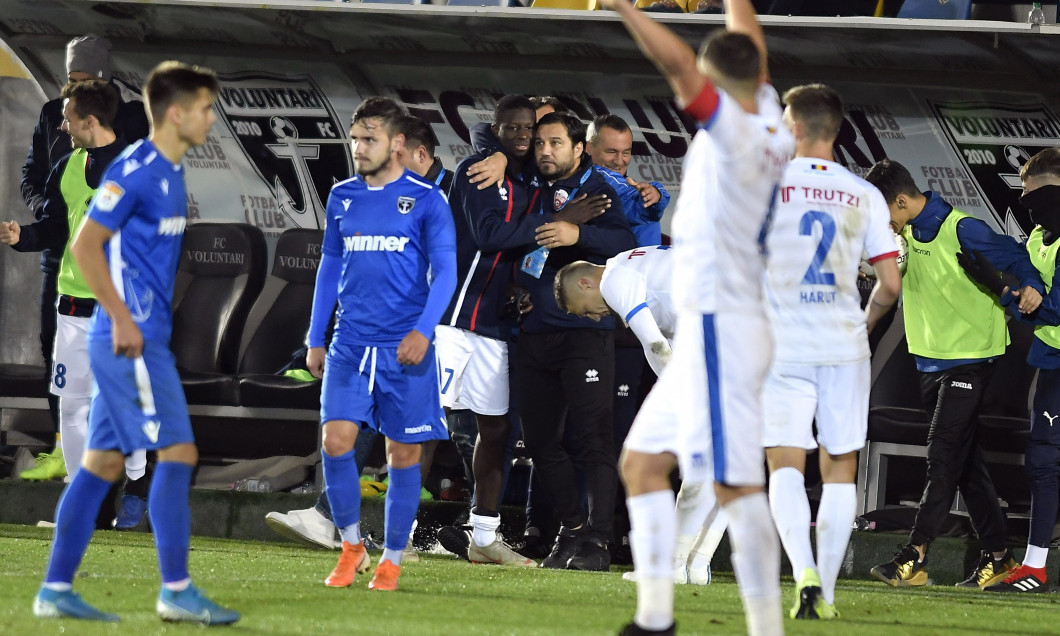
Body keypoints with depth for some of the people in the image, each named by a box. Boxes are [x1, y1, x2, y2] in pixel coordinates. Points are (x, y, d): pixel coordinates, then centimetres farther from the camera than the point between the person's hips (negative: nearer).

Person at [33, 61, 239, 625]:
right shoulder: (135, 170, -14)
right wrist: (123, 320, -19)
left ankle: (55, 590, 9)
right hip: (132, 340, -9)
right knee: (177, 452, -8)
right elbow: (85, 246, -18)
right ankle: (176, 590, -5)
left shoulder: (170, 174, 15)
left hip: (141, 339, 9)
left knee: (102, 461, 8)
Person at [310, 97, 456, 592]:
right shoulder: (343, 197, 10)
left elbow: (445, 271, -5)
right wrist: (315, 340, 14)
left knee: (403, 453, 2)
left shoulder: (425, 199, -2)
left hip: (405, 348, -3)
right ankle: (351, 545, 7)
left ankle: (392, 560, 12)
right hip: (350, 345, 3)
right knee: (336, 440, -11)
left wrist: (423, 330, -19)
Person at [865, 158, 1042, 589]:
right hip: (931, 359, 9)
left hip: (969, 357, -9)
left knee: (944, 458, -12)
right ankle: (997, 556, 15)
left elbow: (1013, 256, -10)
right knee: (964, 461, 10)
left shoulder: (961, 231, -16)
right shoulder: (909, 233, 8)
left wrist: (1031, 286, -29)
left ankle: (915, 557, -17)